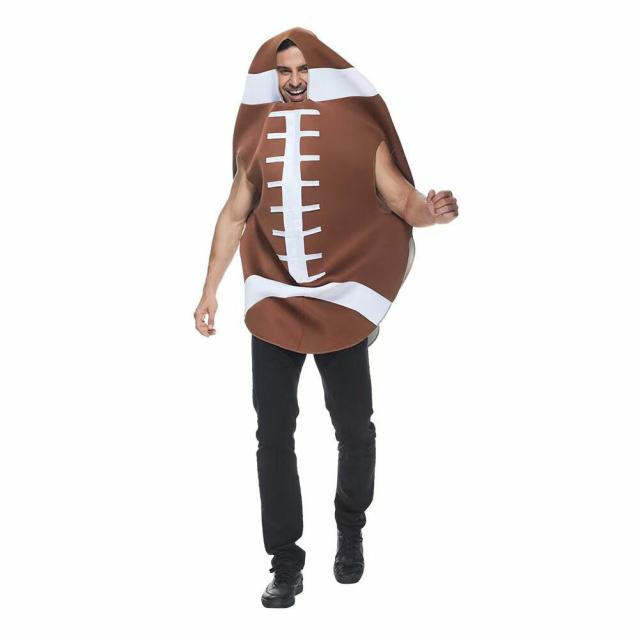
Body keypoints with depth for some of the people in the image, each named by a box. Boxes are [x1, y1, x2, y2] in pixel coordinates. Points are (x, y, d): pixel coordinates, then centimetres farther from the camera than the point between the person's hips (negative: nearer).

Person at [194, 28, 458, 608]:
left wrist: (431, 211, -28)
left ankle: (351, 533, 32)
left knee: (354, 428, 7)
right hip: (273, 306, 2)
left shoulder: (358, 132, -3)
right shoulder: (258, 135, 6)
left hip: (340, 304, -2)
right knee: (274, 434, 1)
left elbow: (400, 200, -5)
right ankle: (286, 565, 10)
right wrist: (210, 292, 12)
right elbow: (234, 216, 13)